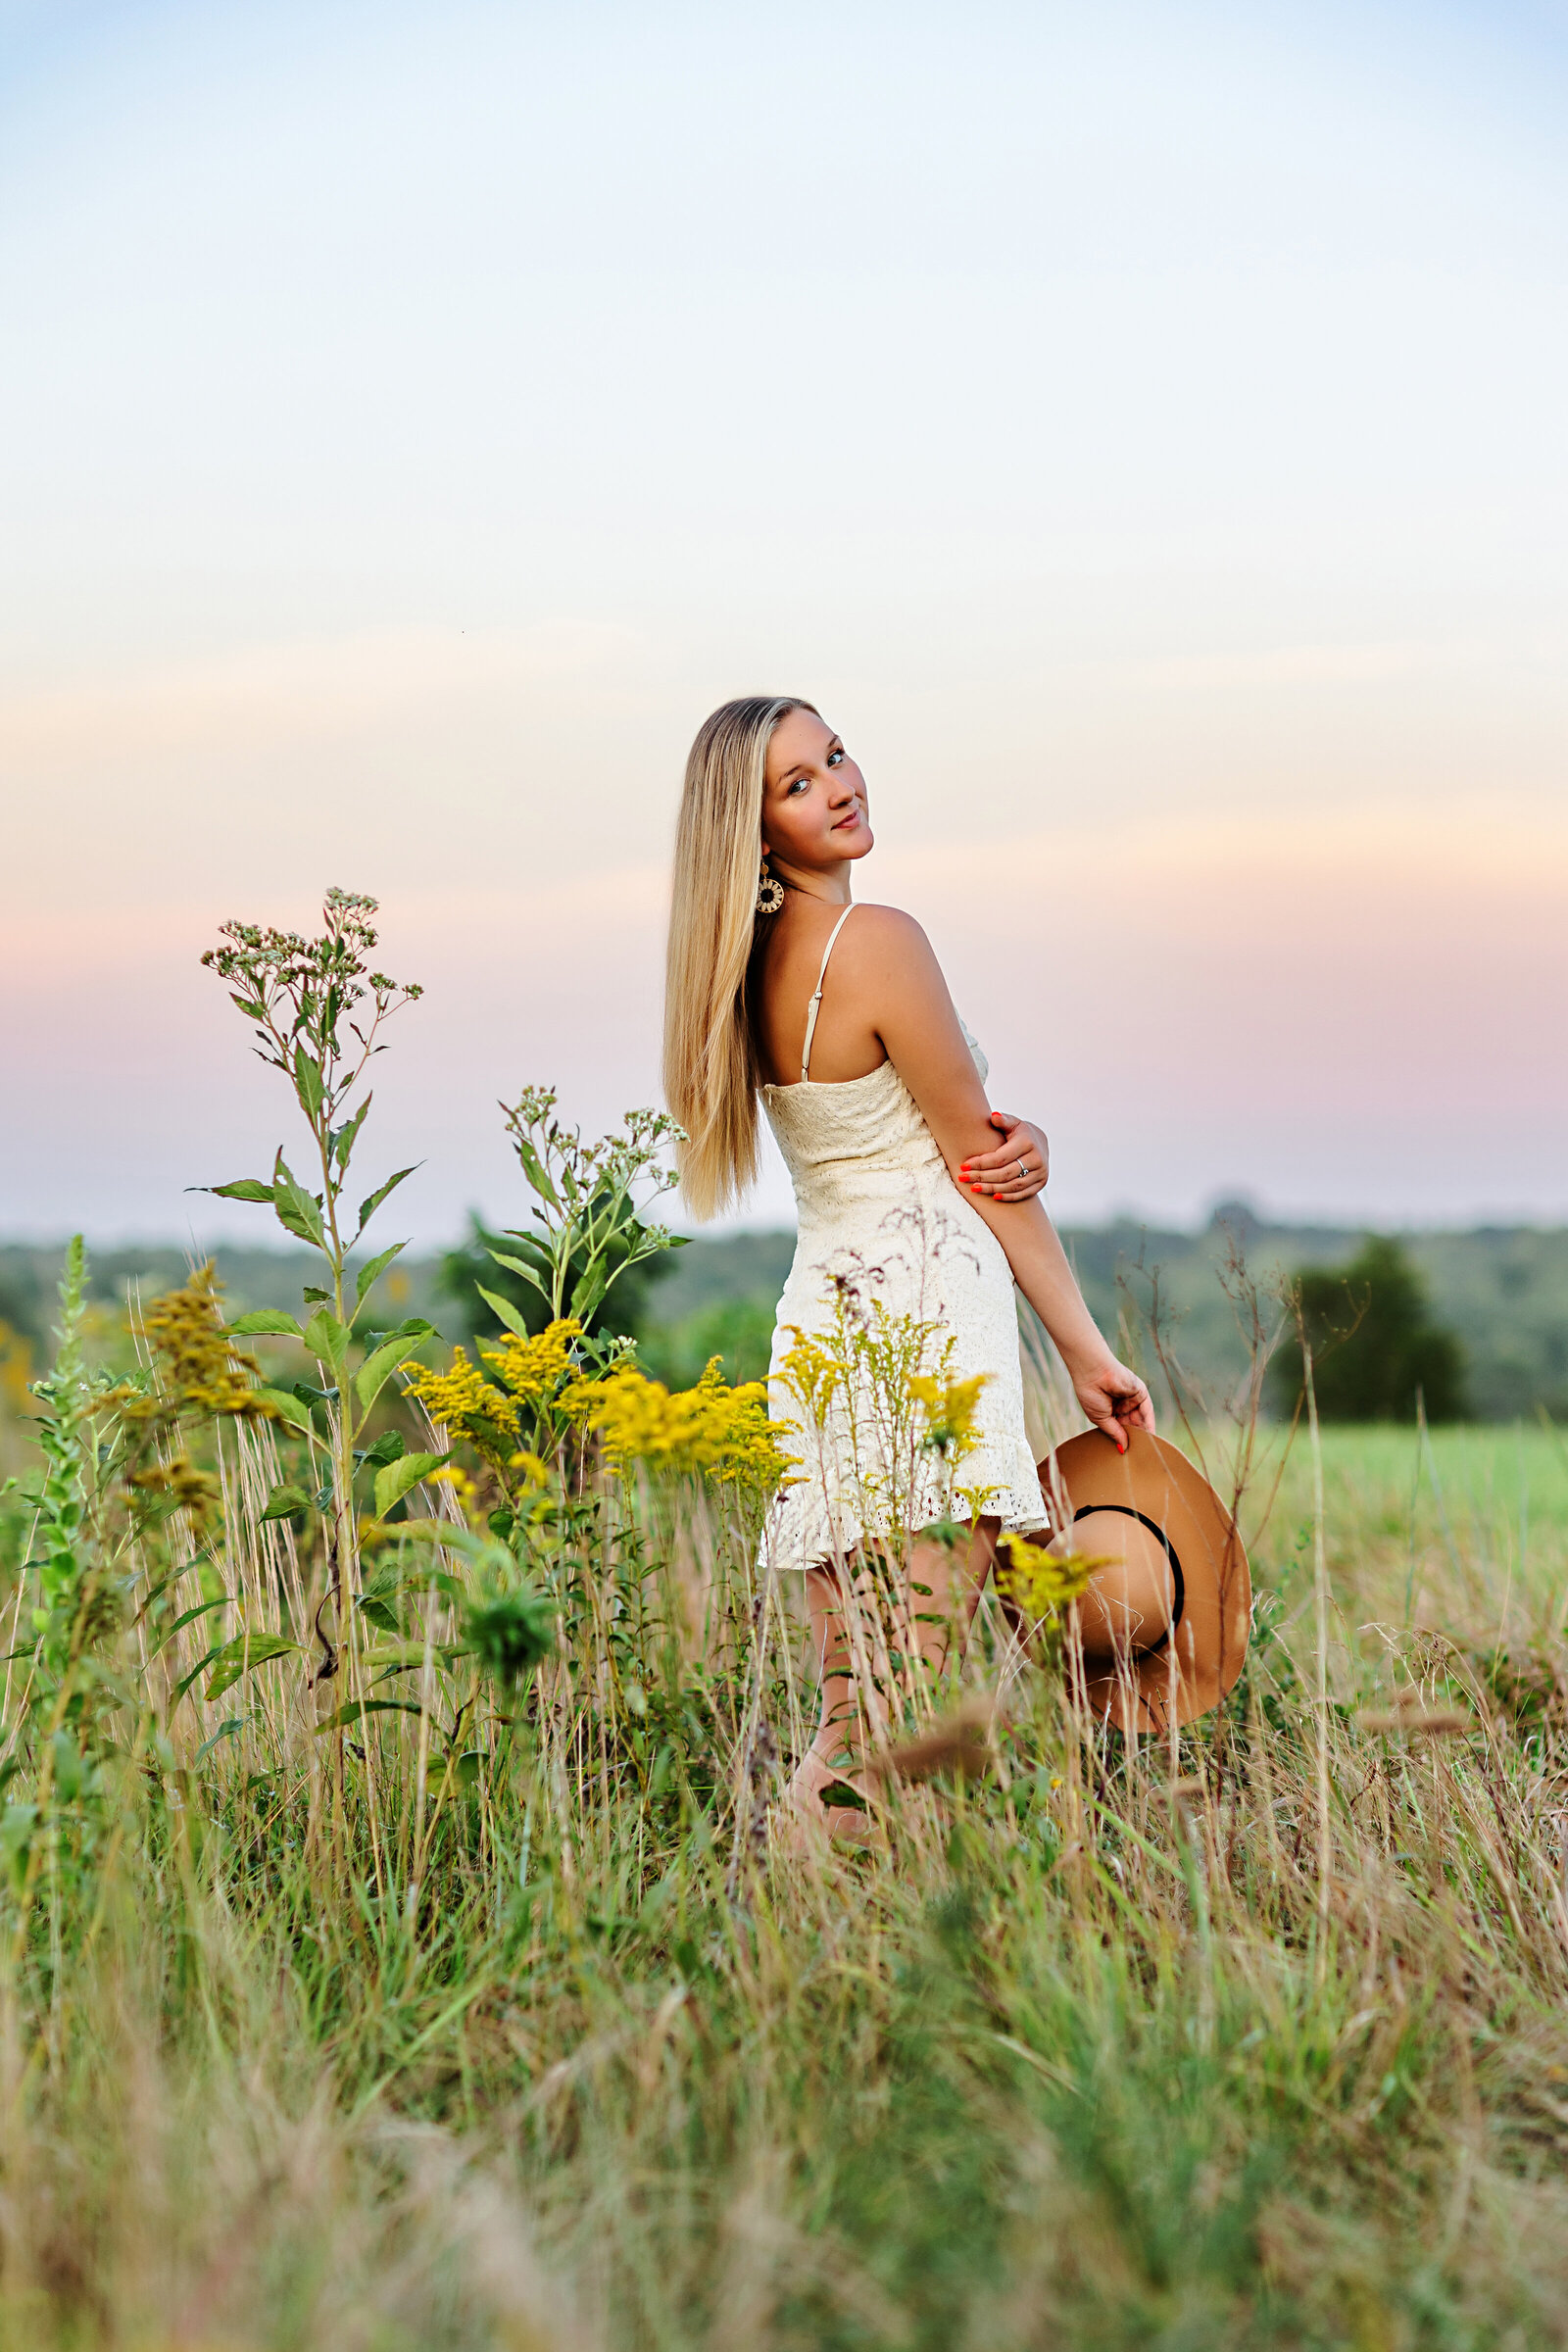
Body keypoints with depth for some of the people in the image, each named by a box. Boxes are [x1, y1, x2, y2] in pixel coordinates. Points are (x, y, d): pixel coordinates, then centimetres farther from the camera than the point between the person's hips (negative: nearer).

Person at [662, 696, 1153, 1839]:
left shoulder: (756, 964, 14)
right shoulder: (878, 939, -11)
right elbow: (980, 1165, -6)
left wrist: (1019, 1139, -9)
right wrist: (1087, 1351, 1)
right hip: (926, 1319, -9)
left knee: (854, 1721, 9)